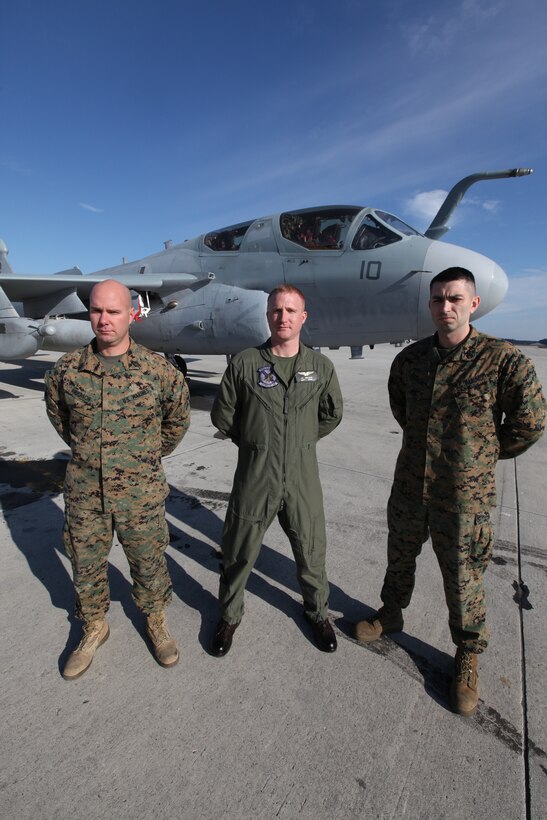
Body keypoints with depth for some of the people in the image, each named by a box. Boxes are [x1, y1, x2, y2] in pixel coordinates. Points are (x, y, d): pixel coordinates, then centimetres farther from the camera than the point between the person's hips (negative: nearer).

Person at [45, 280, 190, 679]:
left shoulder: (158, 370, -11)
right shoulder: (67, 369, -6)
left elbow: (178, 418, 6)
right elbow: (57, 414, 14)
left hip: (141, 493, -2)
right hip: (84, 492, 2)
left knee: (149, 563, 15)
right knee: (86, 565, 18)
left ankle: (156, 620, 43)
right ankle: (94, 627, 45)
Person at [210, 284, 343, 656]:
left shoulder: (321, 366, 0)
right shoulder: (244, 363, -5)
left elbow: (332, 415, 14)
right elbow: (222, 415, 4)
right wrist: (254, 442, 7)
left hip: (303, 477, 2)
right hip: (254, 477, -1)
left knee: (311, 553, 17)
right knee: (238, 555, 14)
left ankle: (318, 611, 46)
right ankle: (230, 616, 42)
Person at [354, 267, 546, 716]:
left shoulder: (503, 359, -16)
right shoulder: (410, 357, -2)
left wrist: (485, 453, 2)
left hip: (464, 496, -4)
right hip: (409, 485, 4)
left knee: (463, 581, 12)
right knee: (400, 559, 23)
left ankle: (468, 657, 38)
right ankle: (391, 615, 50)